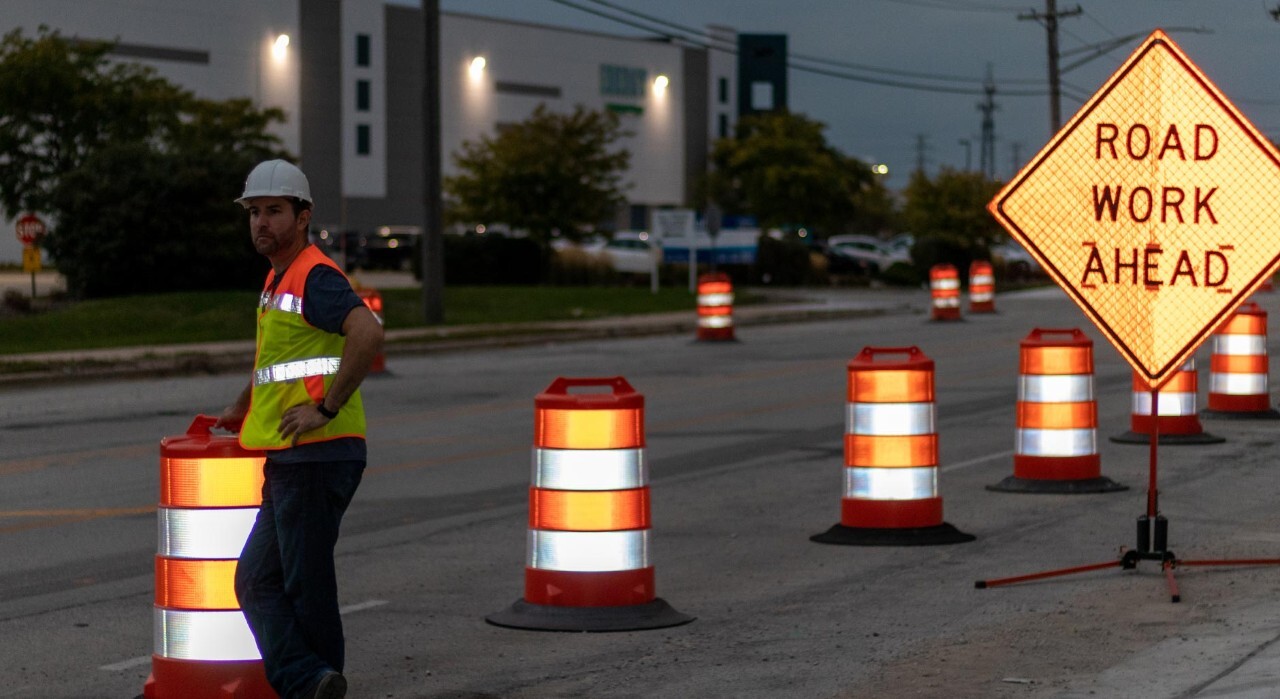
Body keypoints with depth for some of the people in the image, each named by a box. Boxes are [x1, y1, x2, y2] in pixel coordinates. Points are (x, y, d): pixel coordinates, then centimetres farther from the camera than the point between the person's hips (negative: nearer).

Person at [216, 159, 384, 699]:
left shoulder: (315, 276, -13)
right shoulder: (277, 280, 18)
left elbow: (368, 333, -30)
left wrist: (326, 407, -25)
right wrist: (241, 411, 44)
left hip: (318, 456, -10)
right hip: (287, 459, 10)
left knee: (306, 585, -4)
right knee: (257, 580, 6)